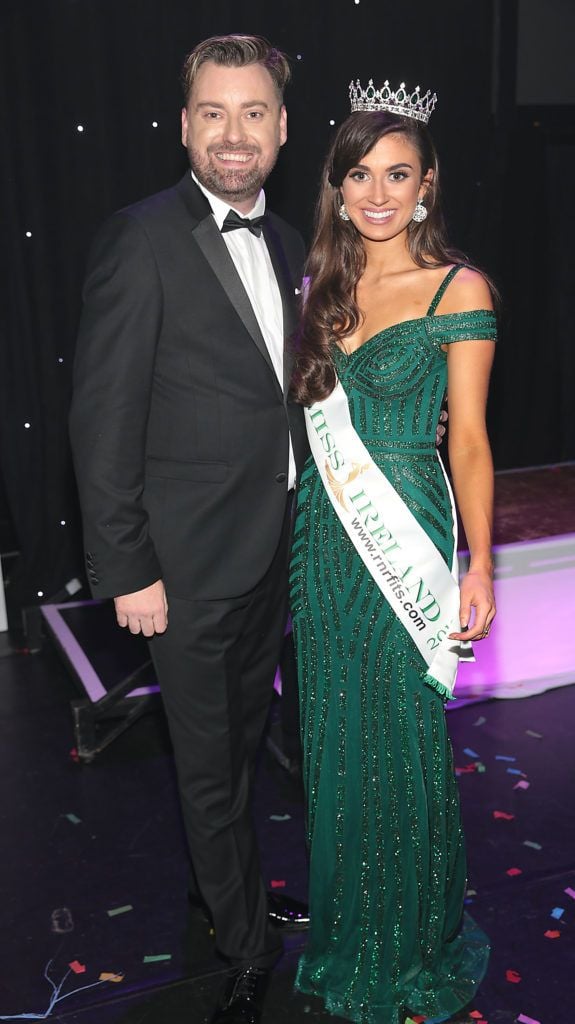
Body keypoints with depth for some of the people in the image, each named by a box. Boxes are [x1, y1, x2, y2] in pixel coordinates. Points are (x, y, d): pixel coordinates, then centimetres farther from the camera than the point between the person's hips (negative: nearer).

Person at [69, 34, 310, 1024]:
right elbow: (103, 418, -16)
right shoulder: (141, 239, -15)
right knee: (210, 767, 11)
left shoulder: (282, 241, 8)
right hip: (190, 566, -7)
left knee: (241, 743, 24)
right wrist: (126, 570, -17)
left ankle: (222, 887, 49)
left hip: (275, 555, 7)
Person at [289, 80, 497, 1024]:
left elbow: (469, 438, -7)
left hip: (406, 534, -5)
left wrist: (480, 566, -11)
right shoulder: (324, 283, 9)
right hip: (323, 533, 5)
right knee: (333, 735, 14)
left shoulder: (459, 288, -6)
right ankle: (345, 934, 37)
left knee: (405, 745, 6)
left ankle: (413, 946, 32)